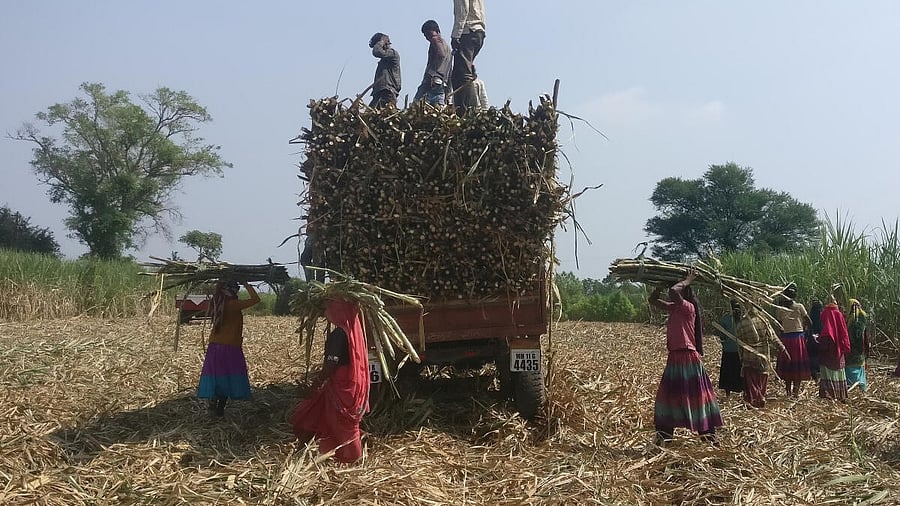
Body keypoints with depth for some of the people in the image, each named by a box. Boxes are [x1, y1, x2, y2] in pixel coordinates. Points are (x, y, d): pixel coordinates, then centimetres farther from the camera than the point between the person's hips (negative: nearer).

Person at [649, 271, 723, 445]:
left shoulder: (688, 307, -13)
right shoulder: (674, 308, 11)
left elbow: (673, 291, -30)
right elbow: (653, 300, 17)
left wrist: (687, 281, -14)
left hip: (688, 358, -8)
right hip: (674, 358, 8)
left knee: (695, 395, 0)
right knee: (668, 395, 11)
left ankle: (709, 433, 10)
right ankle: (665, 434, 18)